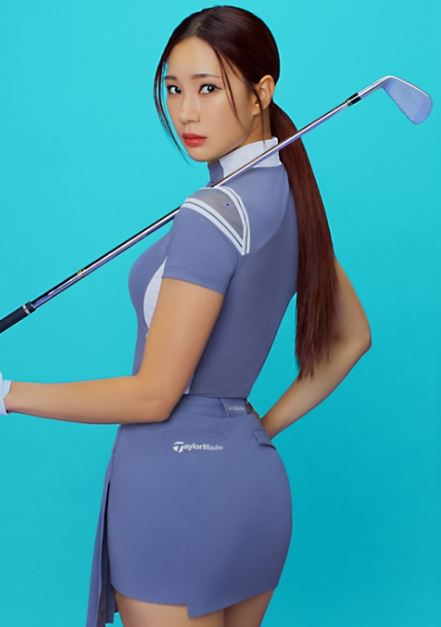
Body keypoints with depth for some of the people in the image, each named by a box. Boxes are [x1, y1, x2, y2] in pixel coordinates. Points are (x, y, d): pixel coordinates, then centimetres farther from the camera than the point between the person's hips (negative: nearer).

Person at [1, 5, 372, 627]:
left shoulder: (213, 214, -19)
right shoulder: (290, 198, 6)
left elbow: (153, 395, -19)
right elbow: (351, 337, 17)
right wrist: (266, 426, 14)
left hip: (177, 485, -9)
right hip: (254, 478, 9)